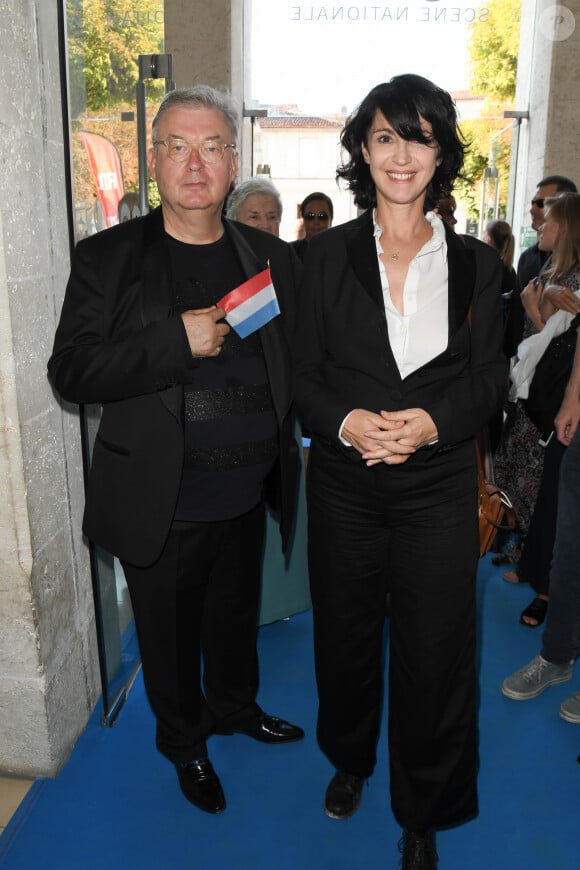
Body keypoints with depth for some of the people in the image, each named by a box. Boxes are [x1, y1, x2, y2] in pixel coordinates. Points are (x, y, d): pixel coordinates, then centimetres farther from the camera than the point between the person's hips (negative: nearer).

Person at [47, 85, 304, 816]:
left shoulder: (270, 258, 3)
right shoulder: (106, 259, -7)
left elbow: (298, 363, 9)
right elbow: (70, 370, -15)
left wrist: (290, 441, -5)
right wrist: (177, 340, -25)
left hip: (246, 497, 3)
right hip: (161, 507, -3)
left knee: (236, 615, 24)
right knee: (170, 637, 16)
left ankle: (235, 708, 53)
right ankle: (184, 742, 44)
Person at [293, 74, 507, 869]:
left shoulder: (475, 264, 3)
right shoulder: (328, 255, 2)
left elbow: (490, 380, 1)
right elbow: (304, 375, 0)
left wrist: (432, 422, -19)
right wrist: (345, 420, -20)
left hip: (438, 486, 0)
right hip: (344, 483, 1)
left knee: (433, 649, 7)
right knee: (344, 633, 17)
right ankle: (349, 760, 47)